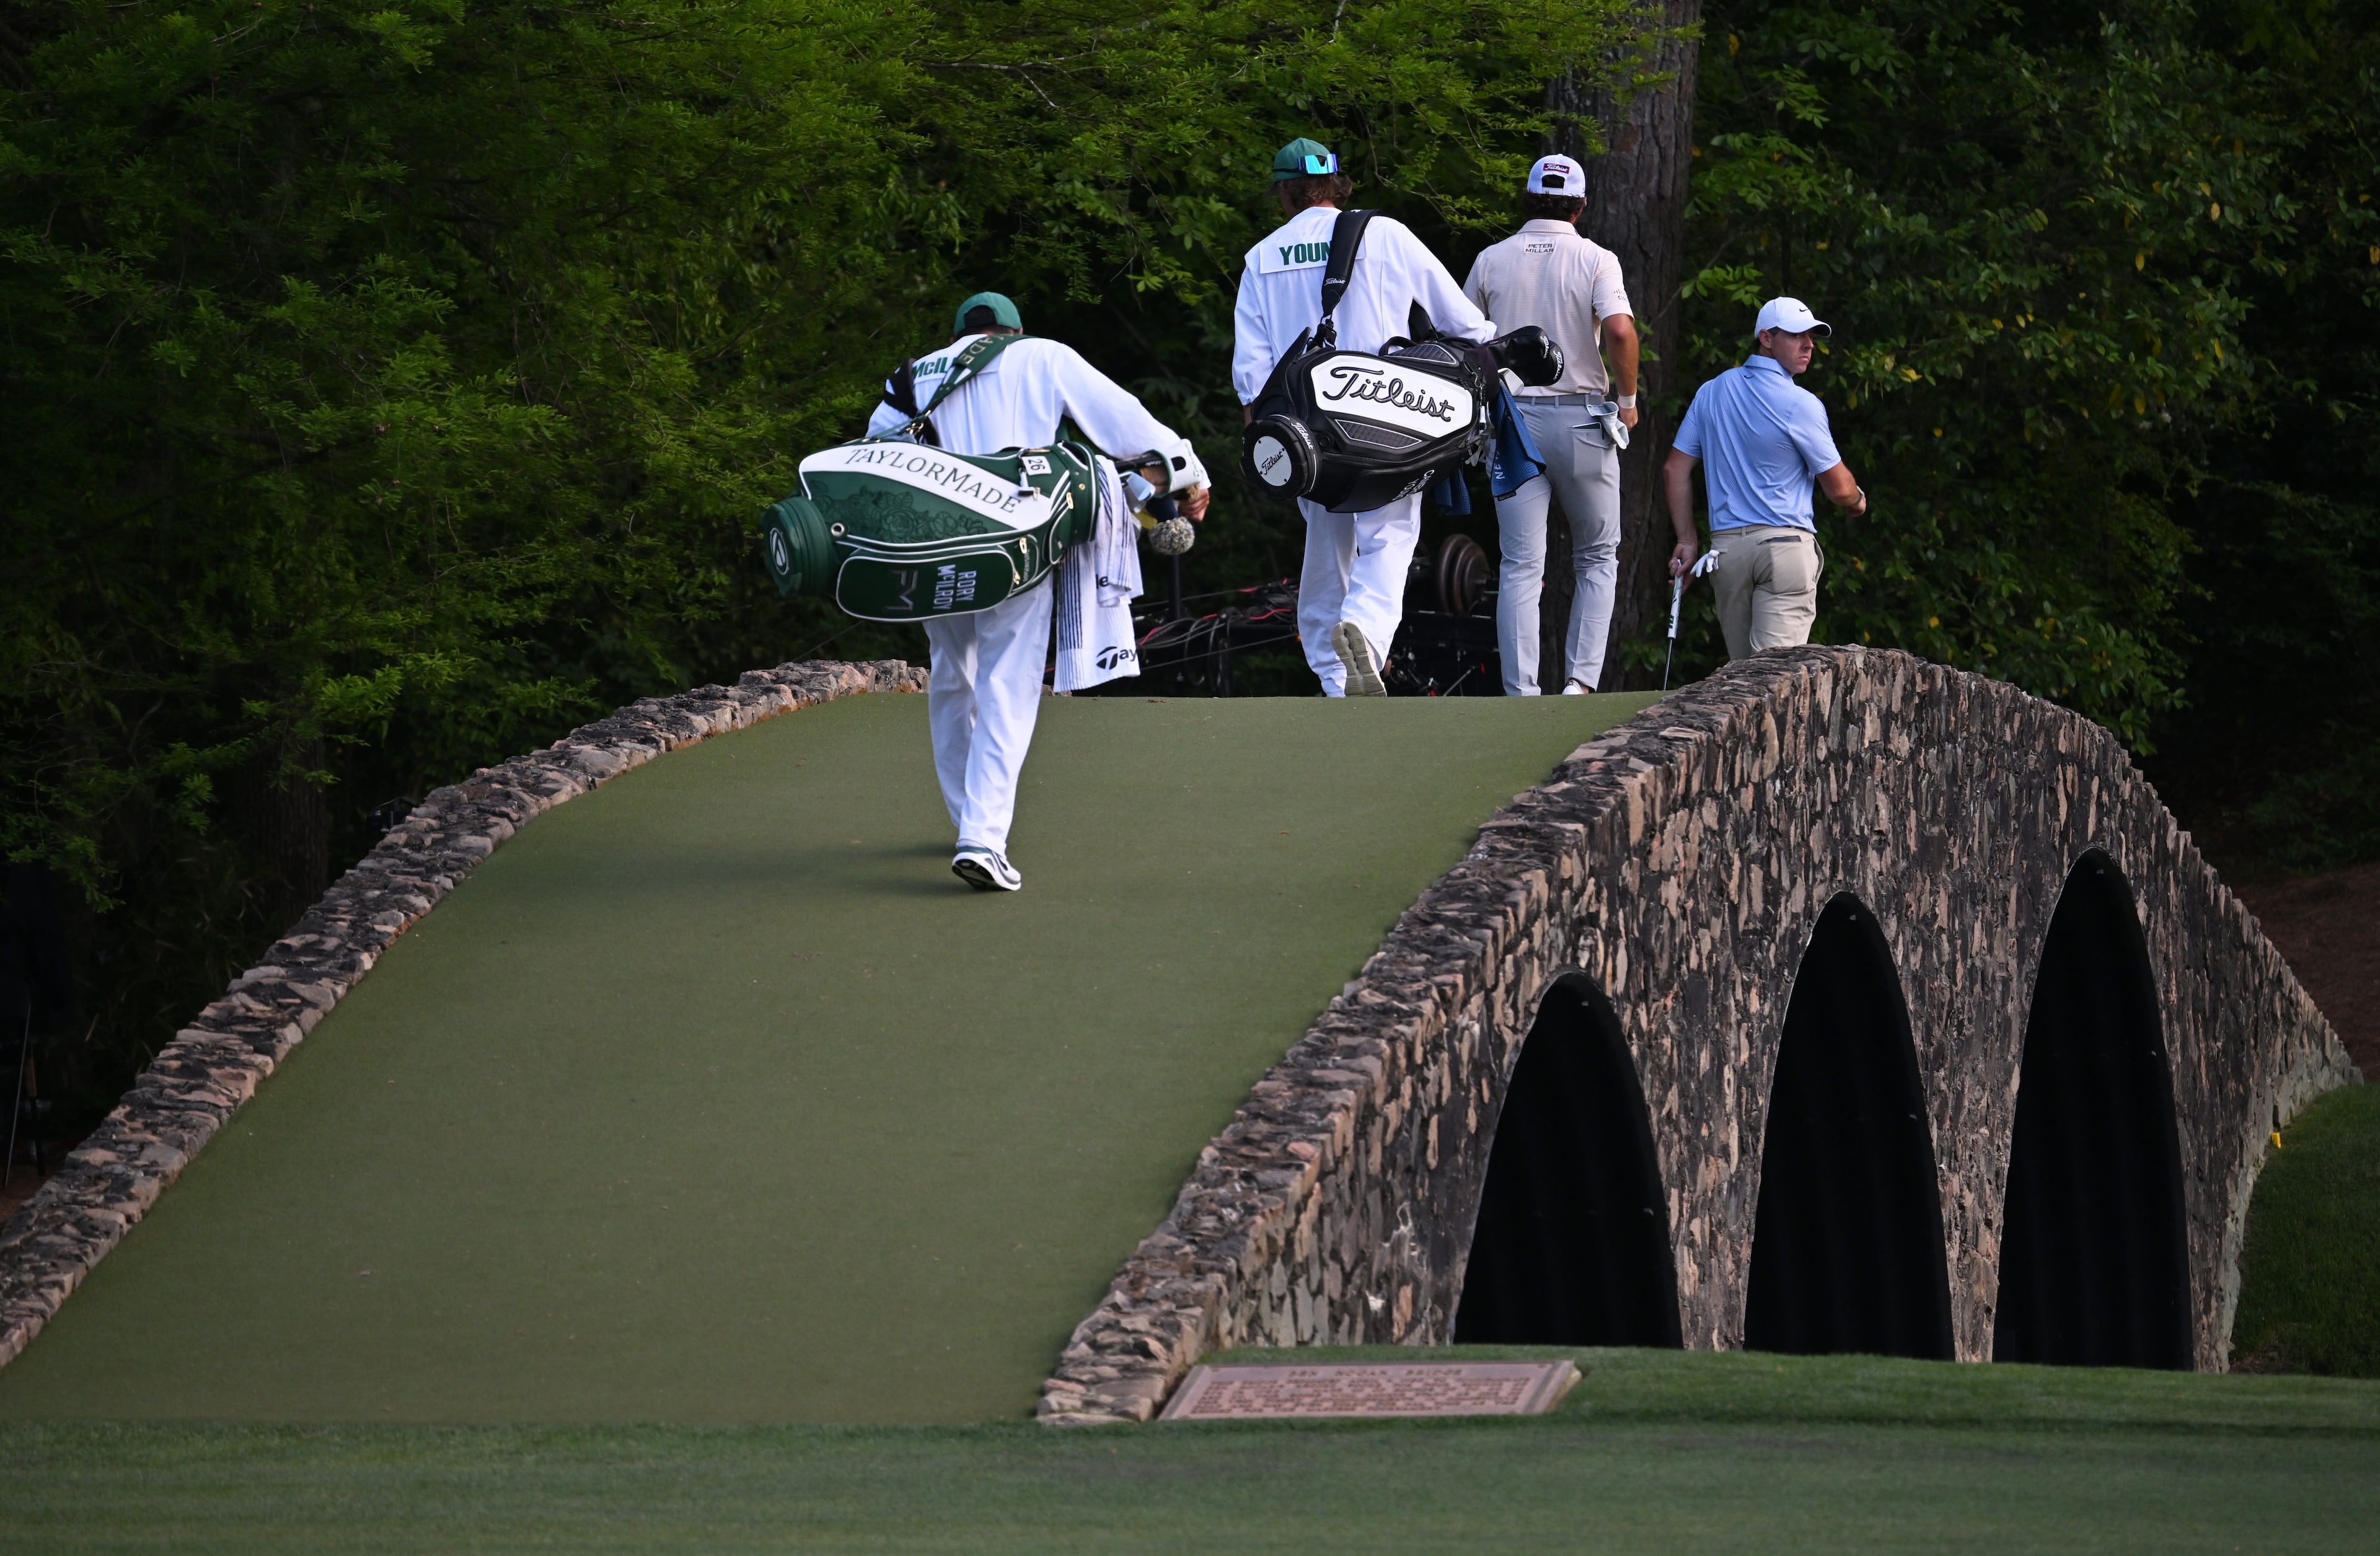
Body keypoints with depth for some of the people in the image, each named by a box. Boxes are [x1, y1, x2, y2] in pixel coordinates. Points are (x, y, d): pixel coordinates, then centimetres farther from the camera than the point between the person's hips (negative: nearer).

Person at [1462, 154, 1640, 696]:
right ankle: (1580, 678, -1)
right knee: (1597, 559, 12)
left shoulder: (1492, 260, 6)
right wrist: (1627, 400, -5)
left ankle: (1521, 693, -7)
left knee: (1520, 568, 1)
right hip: (1581, 419, -2)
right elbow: (1620, 330, -19)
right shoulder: (1595, 260, -3)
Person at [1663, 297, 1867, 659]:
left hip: (1726, 547, 6)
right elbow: (1839, 489, -1)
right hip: (1786, 544, -5)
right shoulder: (1800, 404, -7)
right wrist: (1859, 502, 22)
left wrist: (1686, 541, 17)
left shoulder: (1711, 393, 11)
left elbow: (1675, 469, 12)